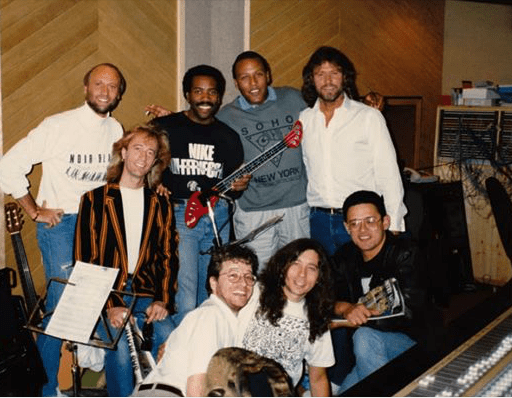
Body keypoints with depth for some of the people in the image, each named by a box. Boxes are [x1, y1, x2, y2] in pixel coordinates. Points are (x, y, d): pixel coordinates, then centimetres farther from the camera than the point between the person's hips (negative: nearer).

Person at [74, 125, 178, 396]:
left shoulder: (161, 205, 13)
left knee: (169, 336, -25)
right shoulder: (95, 200, 4)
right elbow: (85, 260, -1)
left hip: (147, 295, 2)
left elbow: (168, 257, 10)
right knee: (120, 346, -28)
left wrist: (163, 301, -5)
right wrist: (109, 307, -11)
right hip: (107, 295, -2)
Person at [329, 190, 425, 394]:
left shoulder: (405, 253, -14)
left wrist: (350, 320, -22)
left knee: (365, 337, -32)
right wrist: (347, 309, -27)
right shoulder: (345, 257, 4)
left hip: (410, 342, -5)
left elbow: (407, 313, -23)